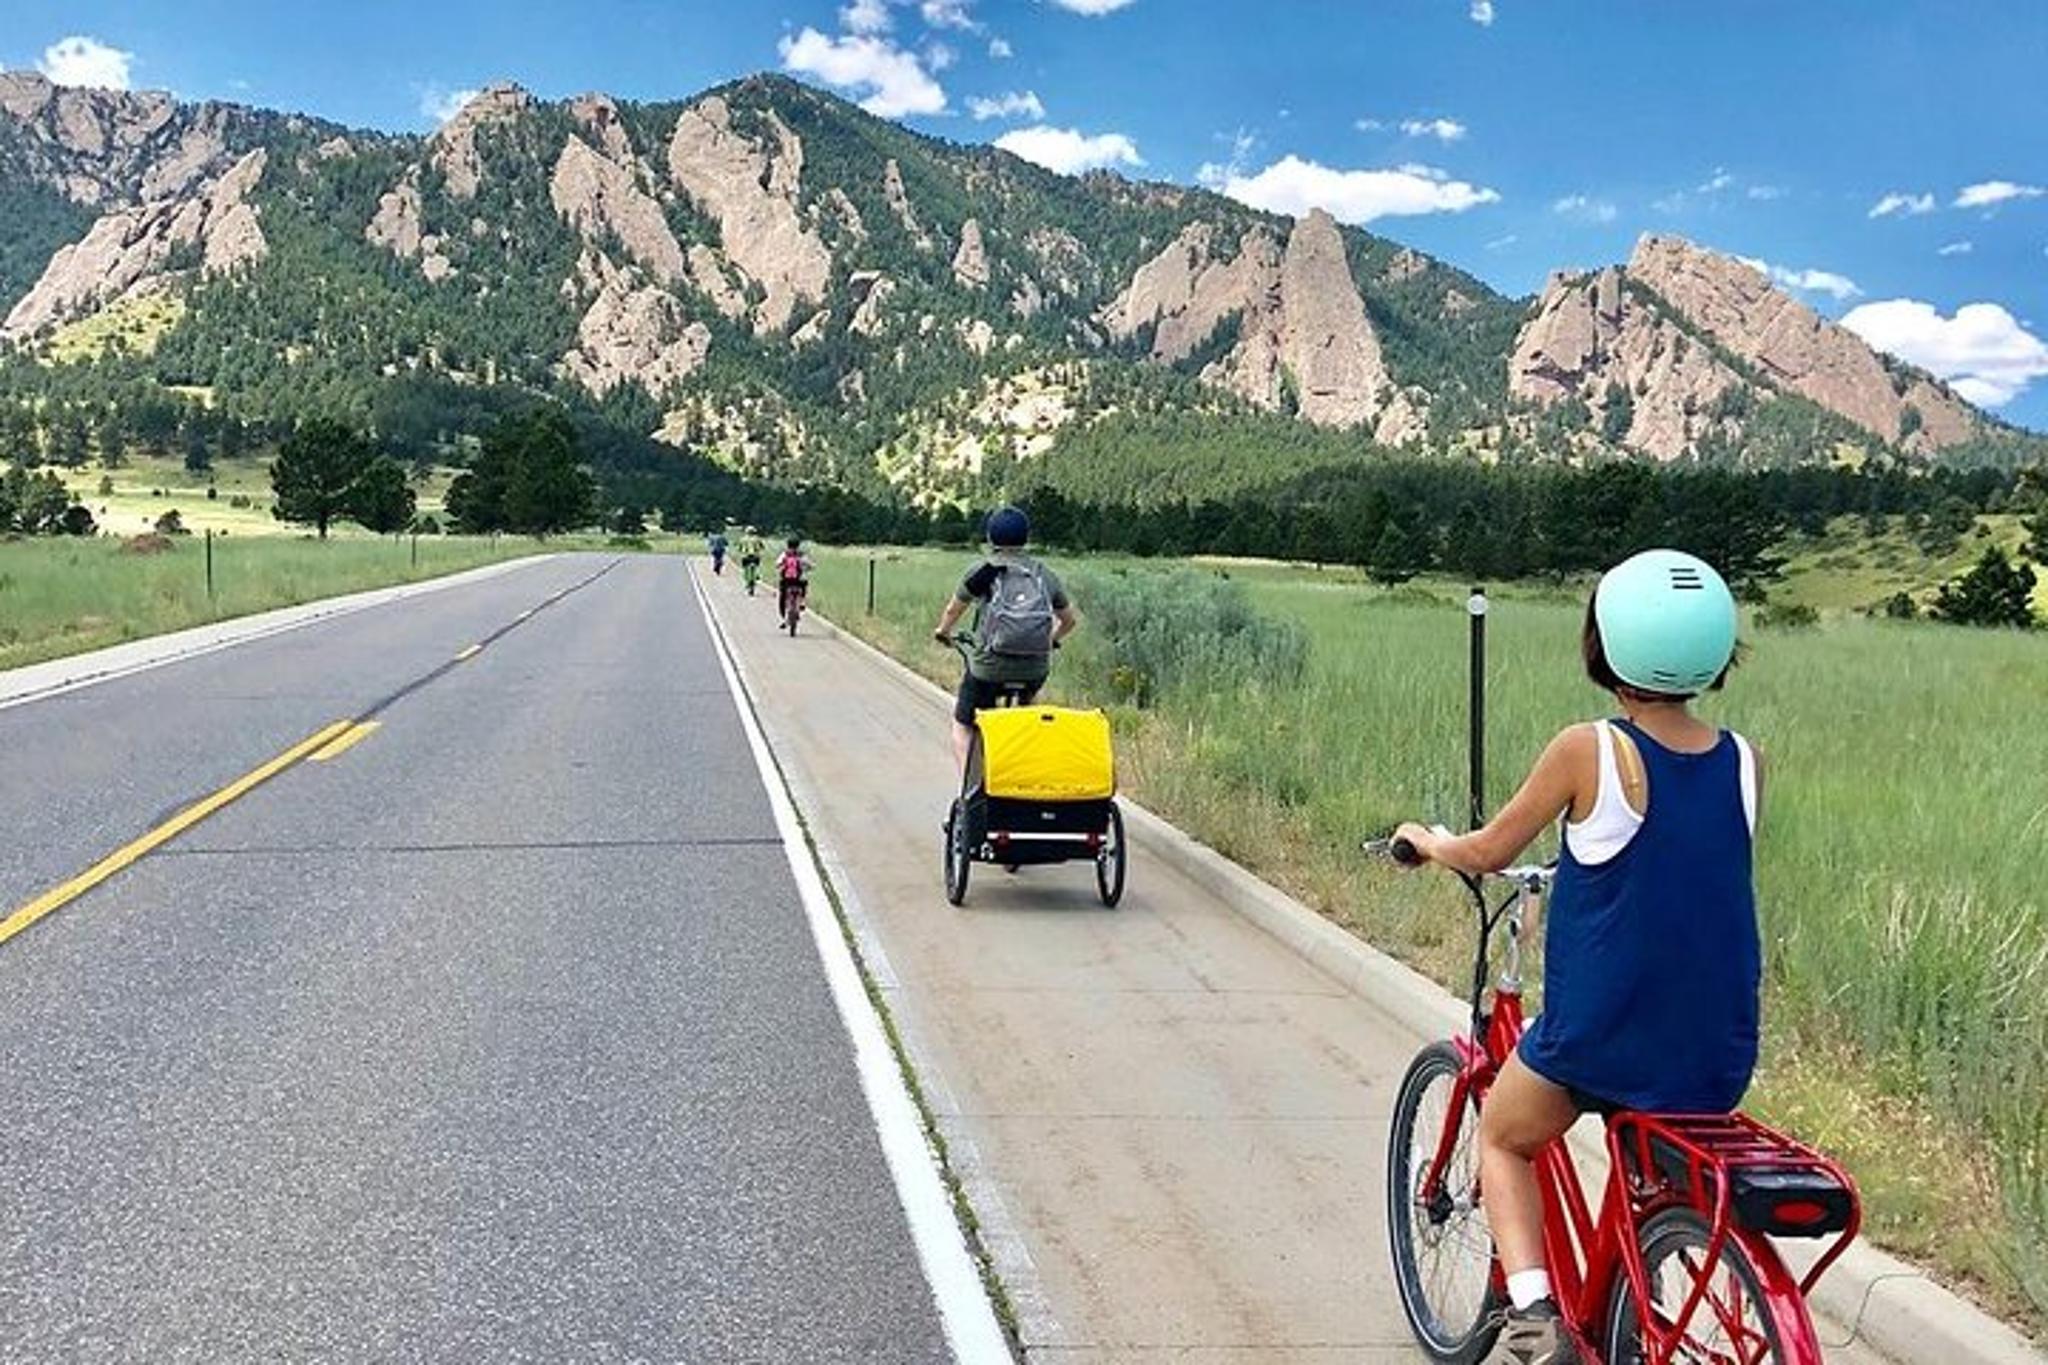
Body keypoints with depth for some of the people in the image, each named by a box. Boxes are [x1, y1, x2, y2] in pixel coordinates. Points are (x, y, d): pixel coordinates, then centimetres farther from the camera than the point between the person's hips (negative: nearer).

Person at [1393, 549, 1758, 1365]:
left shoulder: (1590, 750, -14)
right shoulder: (1745, 763, -2)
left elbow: (1487, 854, -2)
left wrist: (1426, 841, 19)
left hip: (1600, 1037, -4)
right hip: (1718, 1054, 4)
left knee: (1503, 1138, 24)